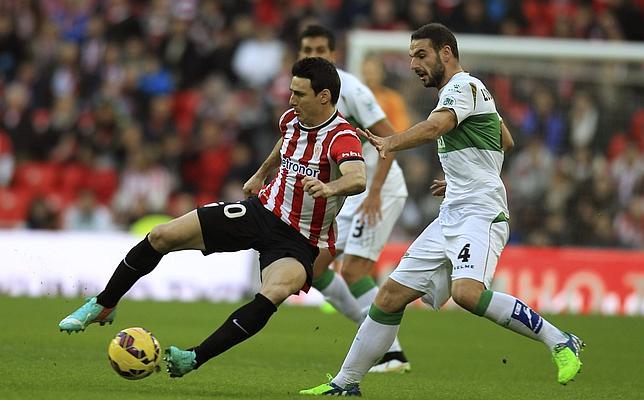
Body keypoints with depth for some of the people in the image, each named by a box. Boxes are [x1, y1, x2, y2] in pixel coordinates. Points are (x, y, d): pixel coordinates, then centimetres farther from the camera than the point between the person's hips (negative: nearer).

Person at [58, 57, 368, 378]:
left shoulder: (342, 138, -23)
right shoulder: (292, 119, 0)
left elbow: (359, 178, -45)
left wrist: (329, 188, -64)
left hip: (298, 242, -7)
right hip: (262, 209, 7)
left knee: (276, 291, -39)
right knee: (161, 237, -2)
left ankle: (194, 359, -35)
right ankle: (102, 307, 18)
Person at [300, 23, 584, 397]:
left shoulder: (464, 86, -9)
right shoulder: (467, 91, 21)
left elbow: (435, 126, -30)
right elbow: (504, 140, 36)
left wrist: (390, 143, -46)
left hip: (479, 214, -10)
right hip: (450, 217, 10)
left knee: (467, 291, -33)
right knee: (391, 295, 5)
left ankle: (560, 342, -20)